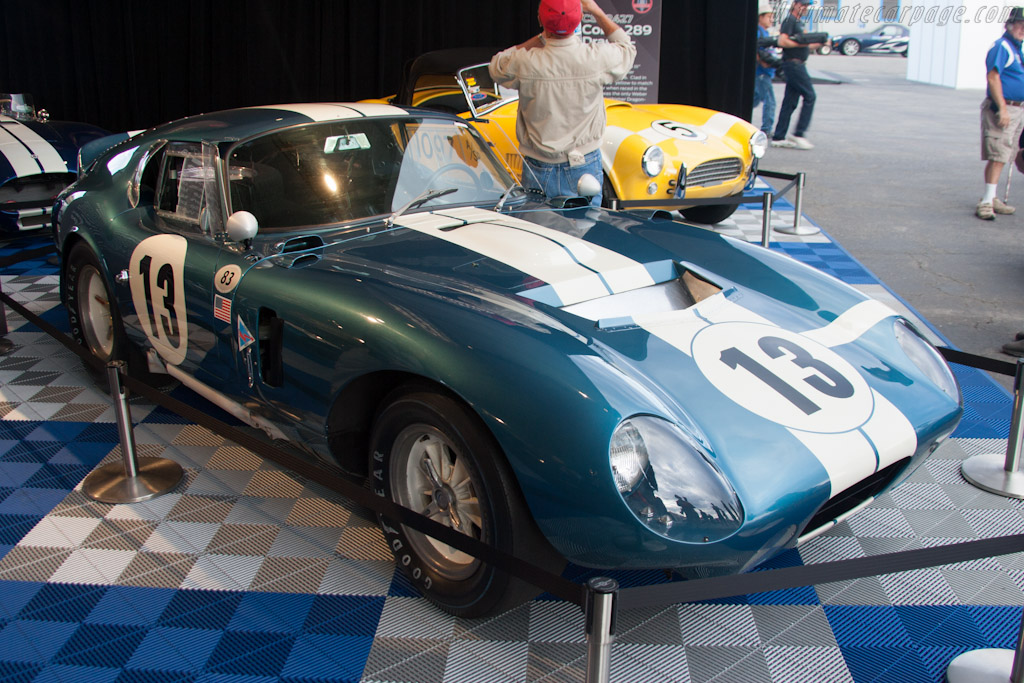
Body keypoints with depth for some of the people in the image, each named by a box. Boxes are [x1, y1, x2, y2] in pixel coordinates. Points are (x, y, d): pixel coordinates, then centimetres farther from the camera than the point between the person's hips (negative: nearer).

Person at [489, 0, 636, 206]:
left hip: (538, 171, 0)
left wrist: (541, 38, 6)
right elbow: (627, 48, 11)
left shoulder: (525, 63, -16)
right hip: (584, 167, 0)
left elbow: (496, 65, 9)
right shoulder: (598, 58, -14)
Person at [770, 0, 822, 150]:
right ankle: (798, 133, -9)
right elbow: (782, 42, -20)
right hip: (793, 64, -10)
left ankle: (778, 138, 8)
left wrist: (818, 44, 10)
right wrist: (802, 43, -18)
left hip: (798, 65, 10)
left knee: (790, 102, 7)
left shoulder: (799, 22, 22)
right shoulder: (789, 20, -8)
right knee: (810, 96, -11)